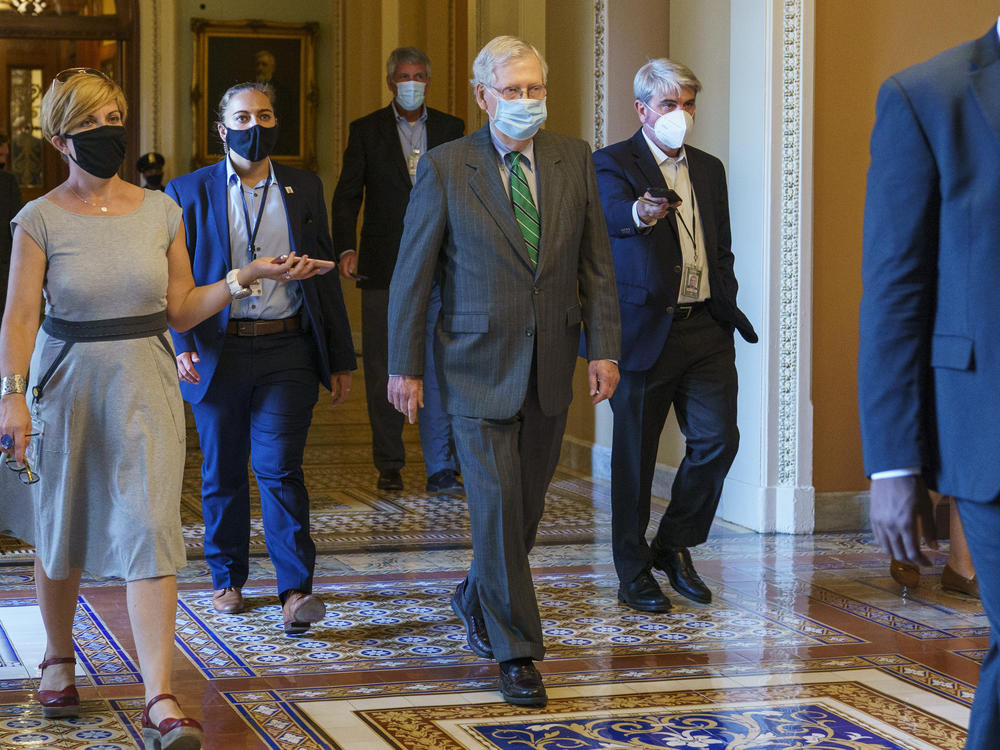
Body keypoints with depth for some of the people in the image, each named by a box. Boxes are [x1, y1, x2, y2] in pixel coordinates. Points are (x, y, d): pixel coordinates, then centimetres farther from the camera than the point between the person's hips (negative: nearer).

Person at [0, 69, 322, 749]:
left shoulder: (160, 211, 4)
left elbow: (181, 310, 8)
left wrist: (247, 277, -3)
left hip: (145, 384, 1)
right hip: (66, 381, 0)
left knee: (149, 528, -12)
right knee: (59, 531, 13)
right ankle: (59, 660, 39)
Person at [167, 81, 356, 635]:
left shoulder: (304, 189, 9)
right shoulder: (188, 192, 4)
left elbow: (323, 273, 11)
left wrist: (340, 359, 9)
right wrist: (182, 344, -12)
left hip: (287, 351, 0)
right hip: (217, 353, 0)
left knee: (278, 468, -9)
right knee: (222, 473, 9)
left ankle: (296, 591, -11)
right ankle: (227, 579, 24)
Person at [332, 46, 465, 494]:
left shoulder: (451, 129, 10)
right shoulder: (366, 131, 6)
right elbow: (347, 196, 0)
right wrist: (346, 248, -15)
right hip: (384, 268, 0)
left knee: (438, 370, -3)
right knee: (383, 370, 5)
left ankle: (441, 470, -1)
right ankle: (389, 465, 16)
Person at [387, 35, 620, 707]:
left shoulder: (574, 160, 5)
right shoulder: (445, 168, -5)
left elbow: (596, 263, 8)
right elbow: (412, 273, -2)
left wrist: (604, 348, 0)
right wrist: (405, 366, -3)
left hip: (551, 363, 4)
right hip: (480, 364, -4)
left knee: (527, 502, 12)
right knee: (498, 504, -7)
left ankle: (477, 600, 38)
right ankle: (515, 651, 3)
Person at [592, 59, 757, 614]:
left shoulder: (709, 169, 16)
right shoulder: (612, 163, -3)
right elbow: (614, 213, -26)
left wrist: (726, 308, 11)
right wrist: (641, 212, -49)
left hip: (705, 328, 5)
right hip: (645, 331, -5)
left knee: (717, 439, -2)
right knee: (635, 456, 2)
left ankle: (675, 545, 19)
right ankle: (633, 574, 15)